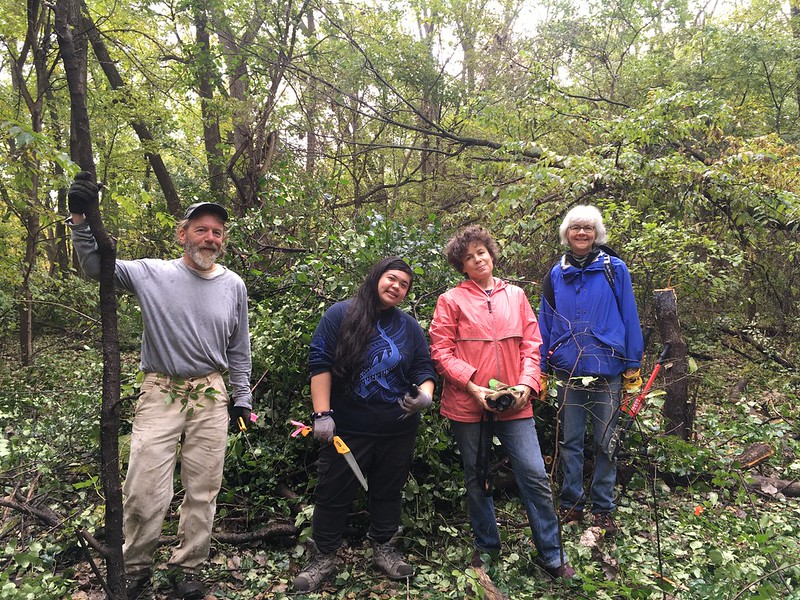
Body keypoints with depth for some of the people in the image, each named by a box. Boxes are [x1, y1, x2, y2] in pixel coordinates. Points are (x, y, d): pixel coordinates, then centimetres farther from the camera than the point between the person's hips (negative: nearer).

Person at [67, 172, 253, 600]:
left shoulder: (233, 286, 5)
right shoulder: (153, 274, -1)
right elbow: (95, 266, -4)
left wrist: (242, 398, 10)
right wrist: (80, 219, -18)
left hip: (211, 397, 2)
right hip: (160, 393, -2)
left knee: (202, 492, 9)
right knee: (145, 492, -1)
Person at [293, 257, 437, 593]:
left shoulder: (409, 326, 7)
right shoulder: (340, 315, -5)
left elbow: (424, 369, 8)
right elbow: (320, 363, -9)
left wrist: (425, 395, -15)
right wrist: (322, 414, -14)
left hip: (398, 431, 4)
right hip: (347, 428, -3)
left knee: (389, 491, 16)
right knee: (334, 494, 7)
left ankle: (384, 550, 35)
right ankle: (323, 559, 24)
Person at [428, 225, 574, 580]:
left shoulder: (516, 295, 9)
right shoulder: (451, 300, -1)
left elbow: (532, 344, 7)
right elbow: (441, 352, -6)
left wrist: (526, 384, -8)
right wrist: (473, 387, -15)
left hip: (514, 404, 2)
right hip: (467, 405, -1)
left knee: (535, 477, -1)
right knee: (476, 480, 13)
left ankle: (552, 556, 16)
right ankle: (486, 547, 33)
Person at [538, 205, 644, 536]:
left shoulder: (615, 269, 0)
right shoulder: (556, 274, 7)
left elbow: (629, 319, 1)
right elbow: (545, 324, 9)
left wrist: (632, 367, -1)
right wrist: (541, 370, 7)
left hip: (607, 371, -2)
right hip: (568, 371, 2)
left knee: (605, 442, 6)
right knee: (570, 441, 10)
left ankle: (602, 508, 19)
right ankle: (571, 504, 23)